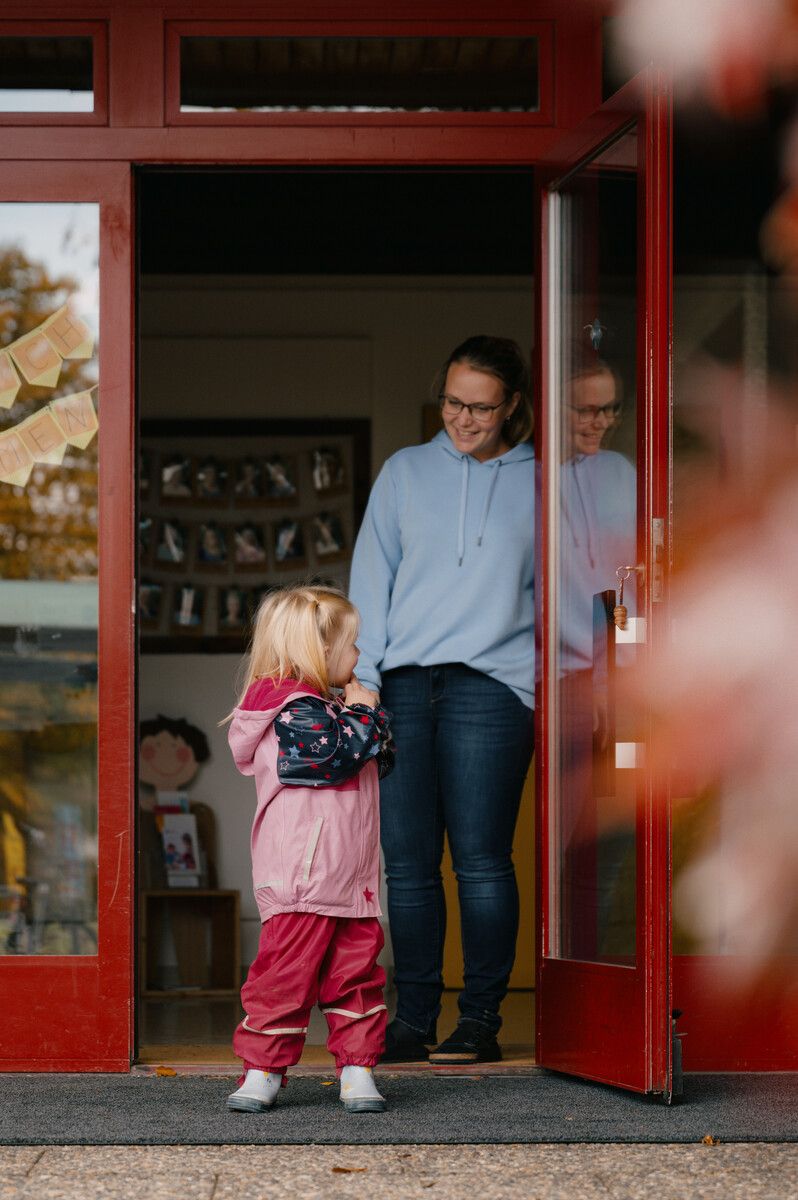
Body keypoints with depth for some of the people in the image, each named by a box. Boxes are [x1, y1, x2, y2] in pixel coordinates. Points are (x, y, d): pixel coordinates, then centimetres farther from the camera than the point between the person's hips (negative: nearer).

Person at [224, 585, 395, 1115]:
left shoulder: (325, 708, 21)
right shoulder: (294, 710, -10)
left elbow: (382, 760, 26)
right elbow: (333, 757, -23)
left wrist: (372, 715, 10)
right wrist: (362, 715, -9)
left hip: (352, 881, 9)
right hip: (301, 878, -9)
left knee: (358, 973, 7)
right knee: (287, 971, -6)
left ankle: (358, 1068, 11)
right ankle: (263, 1069, 0)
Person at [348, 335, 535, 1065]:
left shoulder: (539, 484, 11)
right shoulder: (406, 472, 15)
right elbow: (372, 579, 12)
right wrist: (362, 676, 0)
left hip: (491, 683, -2)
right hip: (402, 685, 2)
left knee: (481, 859, -7)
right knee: (407, 862, 0)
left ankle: (481, 1019, 0)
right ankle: (413, 1019, 5)